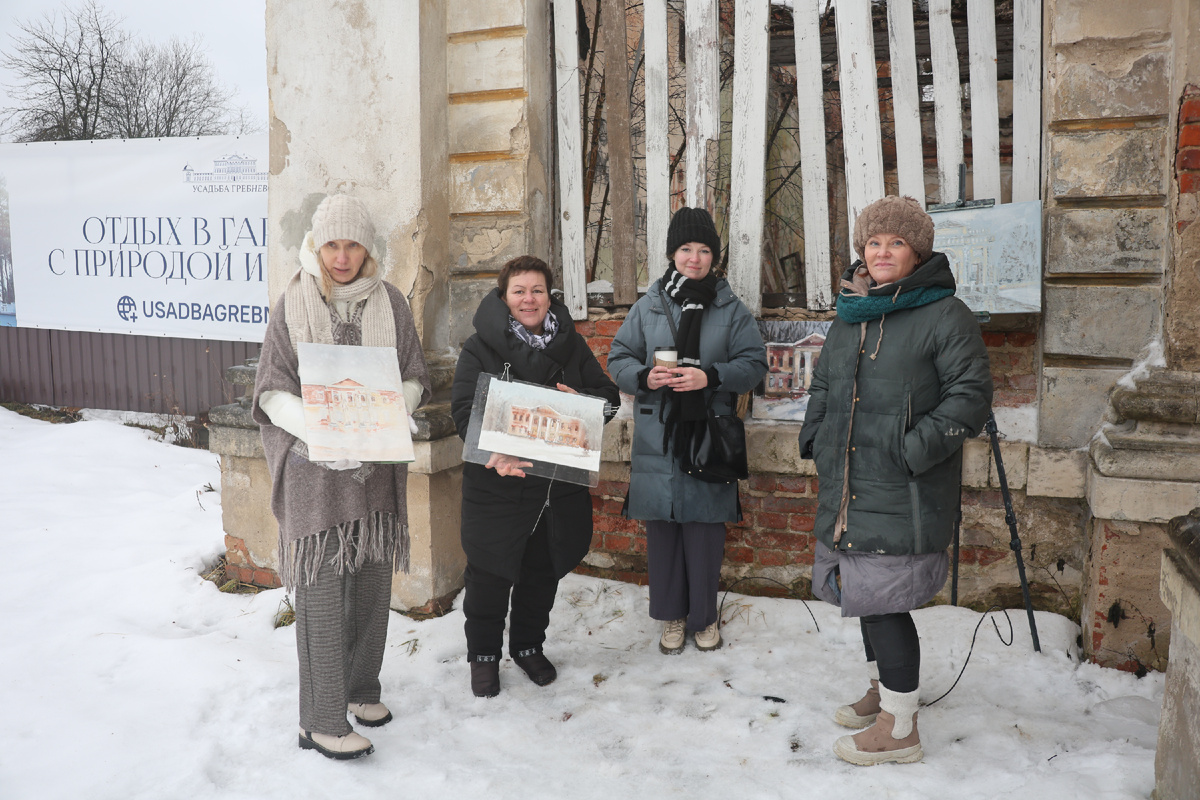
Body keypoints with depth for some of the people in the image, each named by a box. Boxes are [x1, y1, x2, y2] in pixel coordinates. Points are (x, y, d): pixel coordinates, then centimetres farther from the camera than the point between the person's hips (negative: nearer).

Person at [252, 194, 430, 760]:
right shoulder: (293, 304, -1)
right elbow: (272, 390, -3)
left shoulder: (389, 301, 5)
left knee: (372, 579, 11)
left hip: (377, 462, 3)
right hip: (314, 464, -3)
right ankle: (321, 720, 7)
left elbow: (414, 379, 6)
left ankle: (360, 686, 31)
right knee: (321, 589, -2)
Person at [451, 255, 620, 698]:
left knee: (543, 571, 17)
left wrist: (580, 400, -15)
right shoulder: (481, 347, -6)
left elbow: (609, 398, 8)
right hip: (498, 482, -4)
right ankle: (483, 654, 30)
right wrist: (494, 451, -32)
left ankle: (528, 645, 39)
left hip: (559, 483, 4)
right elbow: (464, 410, -14)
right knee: (491, 574, 8)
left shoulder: (570, 343, 6)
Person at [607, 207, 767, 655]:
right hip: (657, 437, 1)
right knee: (662, 529, 8)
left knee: (706, 530, 5)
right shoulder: (648, 306, 7)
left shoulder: (731, 309, 4)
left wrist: (711, 376, -15)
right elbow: (619, 359, 9)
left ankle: (704, 616, 24)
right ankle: (671, 615, 24)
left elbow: (754, 364, 2)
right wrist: (644, 377, -12)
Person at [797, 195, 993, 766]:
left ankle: (899, 728, 9)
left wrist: (915, 449, -20)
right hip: (848, 484, 8)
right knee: (867, 593, 18)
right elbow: (823, 385, 25)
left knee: (885, 599, -6)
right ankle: (882, 688, 38)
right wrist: (816, 438, 11)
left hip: (903, 494, -7)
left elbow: (969, 394, -12)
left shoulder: (945, 316, -7)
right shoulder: (850, 316, 15)